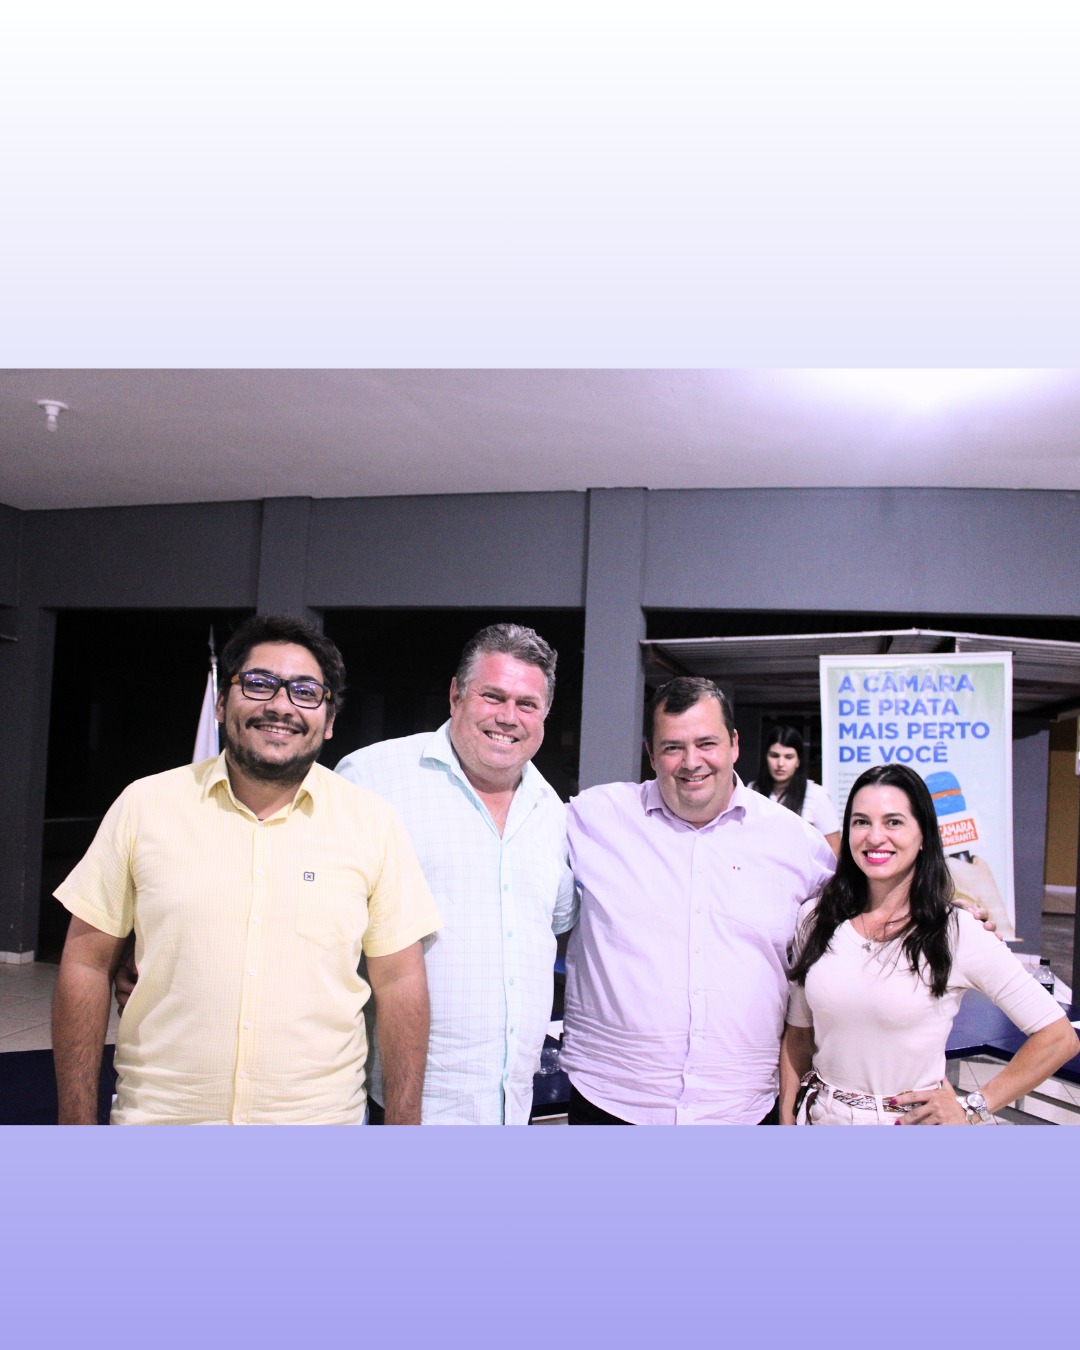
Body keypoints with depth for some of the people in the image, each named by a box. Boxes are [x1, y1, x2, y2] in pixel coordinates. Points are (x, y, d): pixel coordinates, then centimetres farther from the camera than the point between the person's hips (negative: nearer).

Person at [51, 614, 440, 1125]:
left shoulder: (374, 823, -6)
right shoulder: (144, 804, -4)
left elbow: (399, 981, -3)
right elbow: (86, 964, 0)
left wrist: (404, 1127, -4)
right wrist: (77, 1122, -2)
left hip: (322, 1113, 0)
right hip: (156, 1114, 1)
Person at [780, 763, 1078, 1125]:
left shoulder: (956, 934, -14)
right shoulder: (817, 921, -4)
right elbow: (798, 1036, 4)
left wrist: (972, 1109, -10)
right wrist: (786, 1122, -1)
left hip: (911, 1121, -2)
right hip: (819, 1116, 3)